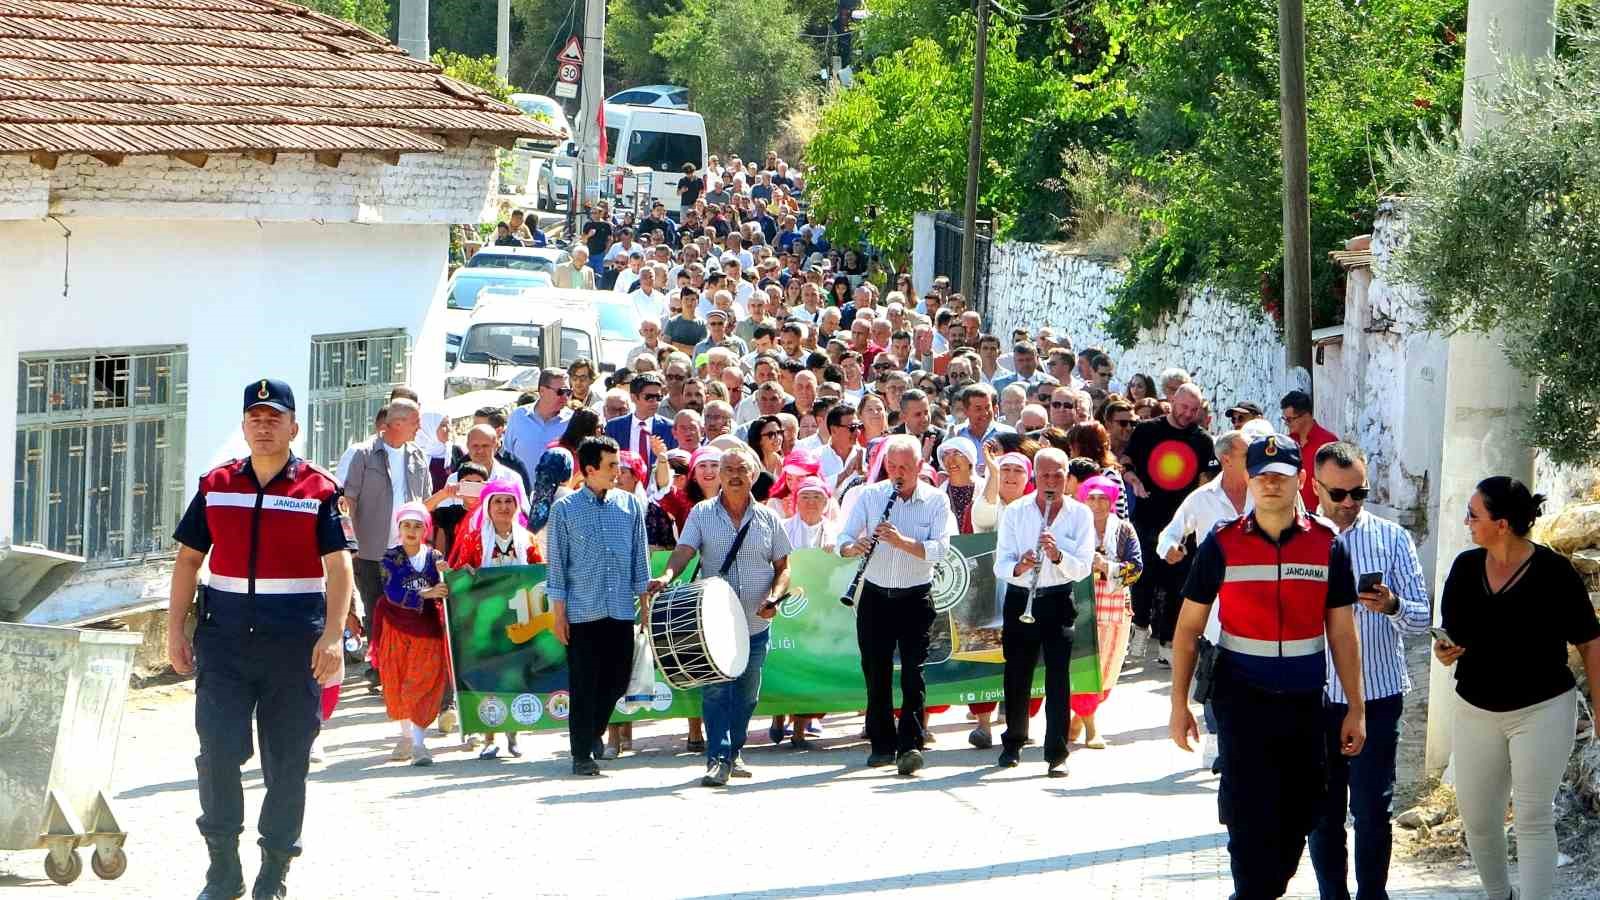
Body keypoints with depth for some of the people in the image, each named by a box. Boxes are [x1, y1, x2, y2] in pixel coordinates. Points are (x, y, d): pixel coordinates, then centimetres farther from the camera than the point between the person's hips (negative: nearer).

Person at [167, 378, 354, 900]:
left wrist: (332, 636, -17)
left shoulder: (319, 491, 1)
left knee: (287, 762, 4)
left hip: (294, 642, -2)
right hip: (224, 638, 2)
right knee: (217, 753, -6)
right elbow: (188, 559, 13)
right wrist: (176, 630, 5)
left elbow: (339, 566, -5)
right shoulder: (216, 486, 10)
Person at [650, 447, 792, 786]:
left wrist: (774, 596, -8)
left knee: (746, 694, 11)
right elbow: (684, 551, -11)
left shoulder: (767, 519, 7)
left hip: (755, 624, 2)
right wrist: (666, 576, -31)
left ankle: (734, 752, 26)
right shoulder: (702, 514, 2)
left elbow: (783, 567, 11)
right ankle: (718, 759, -10)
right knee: (715, 690, -11)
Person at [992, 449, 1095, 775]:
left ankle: (1057, 754, -7)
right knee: (1017, 675, 9)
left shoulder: (1080, 514, -1)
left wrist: (1058, 555, -29)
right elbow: (1000, 565, -6)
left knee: (1058, 677, -9)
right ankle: (1013, 742, 29)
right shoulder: (1014, 512, 0)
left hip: (1058, 601, -1)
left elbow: (1083, 567, -9)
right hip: (1019, 599, 1)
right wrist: (1019, 567, -28)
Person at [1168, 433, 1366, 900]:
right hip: (1241, 699, -2)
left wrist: (1356, 708, 3)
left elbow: (1342, 633, 5)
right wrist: (1179, 704, -4)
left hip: (1304, 701, 2)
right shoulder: (1222, 545, -4)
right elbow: (1188, 627, 0)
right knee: (1250, 818, -5)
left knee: (1297, 818, 10)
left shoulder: (1327, 545, 1)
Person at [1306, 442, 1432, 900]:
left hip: (1377, 695, -2)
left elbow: (1422, 619, -2)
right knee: (1323, 812, 9)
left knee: (1372, 810, -3)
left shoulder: (1392, 539, 1)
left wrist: (1393, 606, -24)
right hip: (1315, 697, 2)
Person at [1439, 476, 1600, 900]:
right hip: (1476, 711, 5)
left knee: (1533, 819, -4)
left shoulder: (1554, 572, -13)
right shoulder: (1466, 567, 0)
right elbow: (1451, 631, 12)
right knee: (1477, 818, 10)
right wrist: (1444, 649, -11)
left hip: (1542, 710, -5)